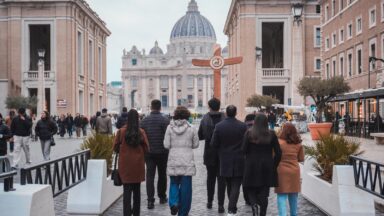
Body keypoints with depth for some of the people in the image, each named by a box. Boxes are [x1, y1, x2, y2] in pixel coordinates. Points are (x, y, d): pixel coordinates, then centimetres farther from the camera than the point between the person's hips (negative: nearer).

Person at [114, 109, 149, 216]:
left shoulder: (121, 131, -10)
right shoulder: (141, 132, -9)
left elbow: (115, 147, -4)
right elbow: (146, 149, -6)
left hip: (125, 164, -1)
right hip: (138, 164, 1)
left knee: (127, 190, 3)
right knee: (136, 190, 16)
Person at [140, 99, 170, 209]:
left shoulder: (144, 120, 0)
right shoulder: (165, 120, -9)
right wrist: (168, 149, 2)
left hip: (149, 153, 1)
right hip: (162, 152, -1)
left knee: (150, 175, 2)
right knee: (162, 175, 15)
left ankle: (150, 201, -5)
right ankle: (162, 197, 27)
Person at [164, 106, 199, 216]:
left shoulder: (170, 127, -3)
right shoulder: (191, 128, -4)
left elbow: (166, 145, -4)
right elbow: (195, 144, 3)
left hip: (173, 161, 1)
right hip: (187, 161, -1)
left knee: (174, 183, 18)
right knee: (186, 187, 7)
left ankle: (174, 203, -6)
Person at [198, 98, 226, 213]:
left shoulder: (204, 119, -8)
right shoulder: (225, 119, -13)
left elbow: (200, 136, -1)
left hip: (209, 154, 2)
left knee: (210, 177, 19)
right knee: (221, 179, 5)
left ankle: (209, 201, 27)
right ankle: (220, 204, 2)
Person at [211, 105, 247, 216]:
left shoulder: (219, 126, -9)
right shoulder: (243, 126, -11)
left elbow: (214, 144, -7)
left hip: (225, 161, 2)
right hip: (239, 161, -2)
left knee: (229, 186, 18)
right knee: (236, 186, 2)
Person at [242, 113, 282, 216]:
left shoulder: (249, 133, -7)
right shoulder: (271, 134, -4)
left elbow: (244, 150, -7)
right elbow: (278, 153, -4)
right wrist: (274, 166, 7)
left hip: (252, 167, -1)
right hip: (267, 168, 1)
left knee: (251, 190, 12)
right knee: (264, 194, 8)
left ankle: (254, 205, -14)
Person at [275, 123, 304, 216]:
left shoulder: (279, 142, -9)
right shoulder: (298, 144, 1)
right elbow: (301, 159, 5)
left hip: (282, 171, -4)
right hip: (294, 171, 4)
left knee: (282, 196, -1)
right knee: (293, 196, 17)